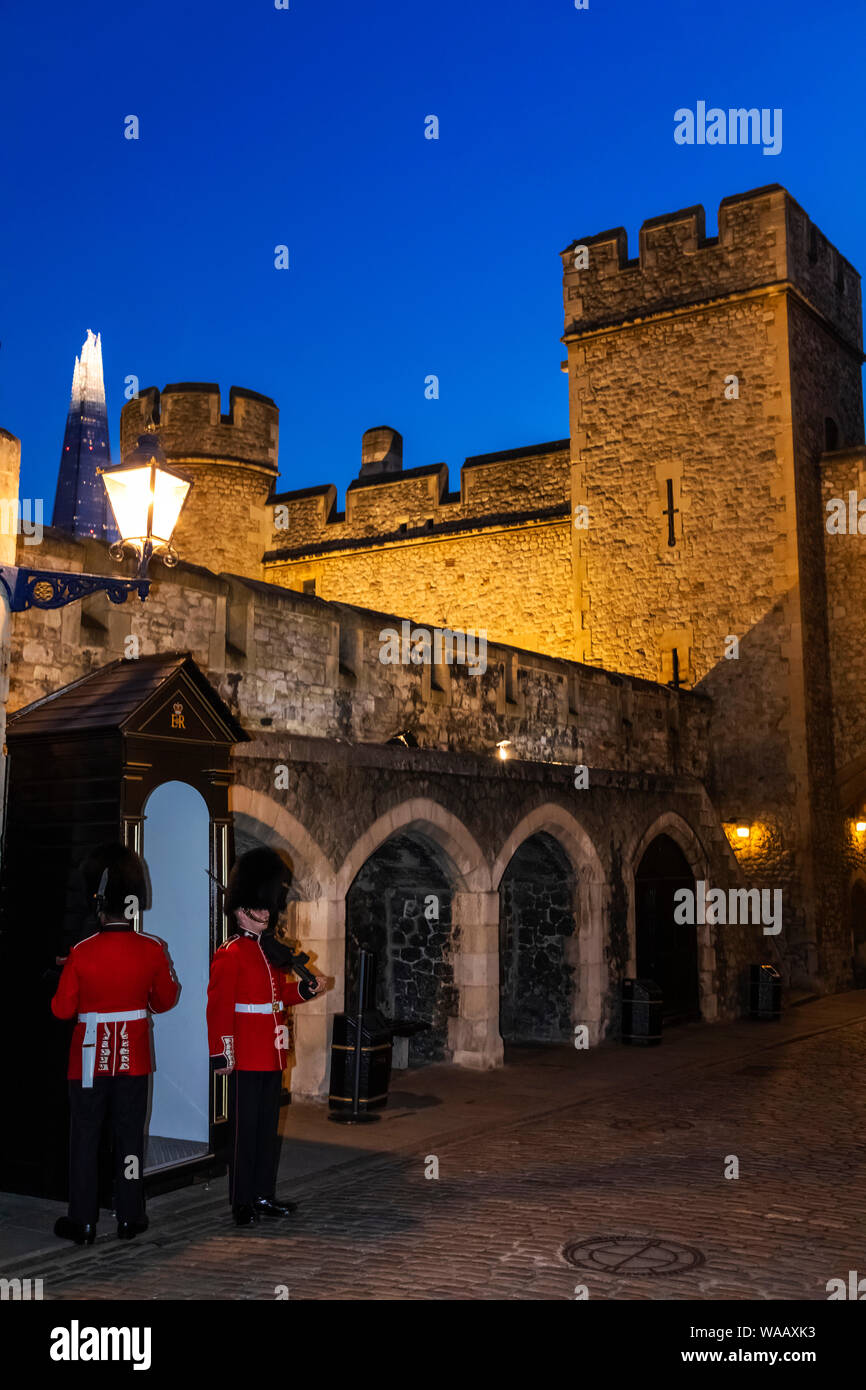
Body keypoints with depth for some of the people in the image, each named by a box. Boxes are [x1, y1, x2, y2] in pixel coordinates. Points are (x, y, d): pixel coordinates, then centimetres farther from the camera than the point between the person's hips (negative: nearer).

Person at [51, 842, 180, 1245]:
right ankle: (129, 1218, 18)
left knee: (85, 1137, 9)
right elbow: (165, 1001, 3)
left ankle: (82, 1222, 14)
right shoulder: (152, 950, -9)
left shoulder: (82, 953, -15)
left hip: (90, 1060, -2)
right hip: (134, 1060, 2)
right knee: (130, 1136, 11)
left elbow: (62, 1009, -6)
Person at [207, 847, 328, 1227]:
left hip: (272, 1054, 8)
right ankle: (242, 1202, 8)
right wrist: (222, 1053, -19)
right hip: (246, 1057, -8)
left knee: (269, 1126, 13)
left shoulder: (271, 950, 13)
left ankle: (264, 1195, 22)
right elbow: (219, 1007, -16)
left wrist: (306, 988, 7)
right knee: (245, 1128, -1)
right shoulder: (230, 954, -12)